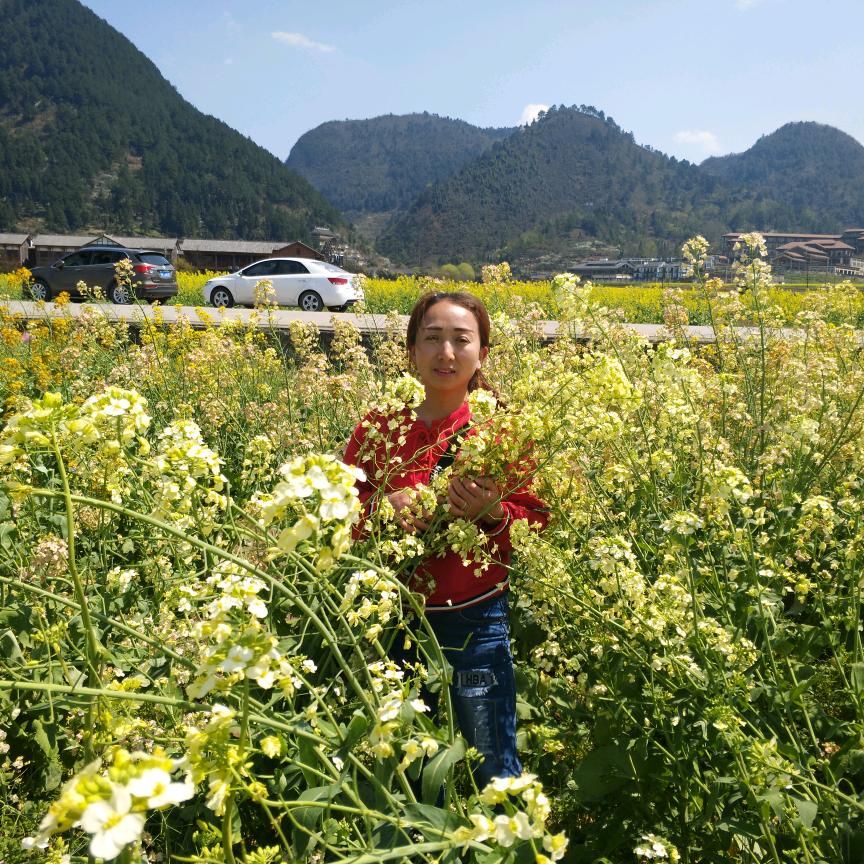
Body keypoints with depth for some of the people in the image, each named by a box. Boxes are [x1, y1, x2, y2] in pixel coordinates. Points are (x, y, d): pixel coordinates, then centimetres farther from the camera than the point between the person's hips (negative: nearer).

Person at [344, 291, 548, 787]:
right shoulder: (379, 427, -3)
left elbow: (537, 518, -4)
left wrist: (490, 513, -24)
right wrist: (382, 504, -17)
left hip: (476, 620, -2)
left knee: (495, 766, 14)